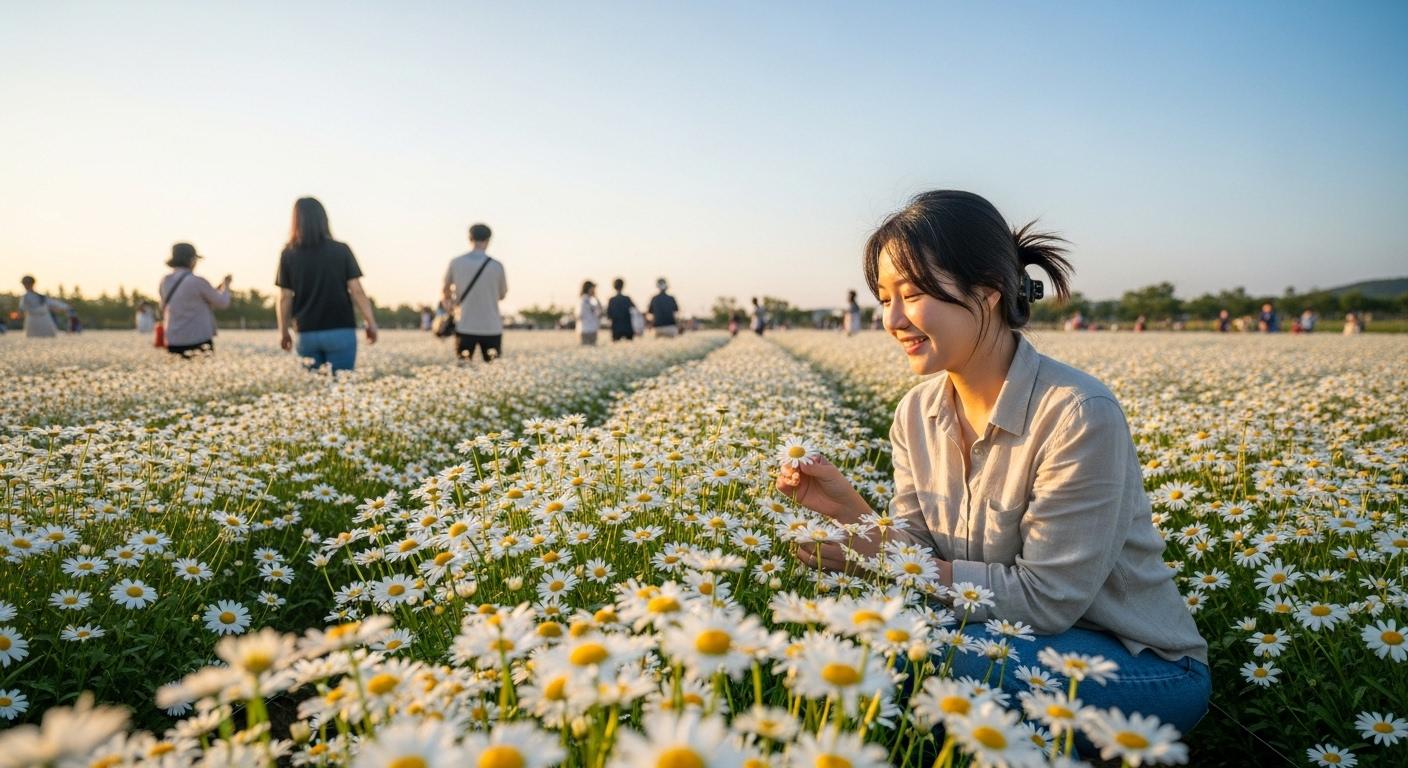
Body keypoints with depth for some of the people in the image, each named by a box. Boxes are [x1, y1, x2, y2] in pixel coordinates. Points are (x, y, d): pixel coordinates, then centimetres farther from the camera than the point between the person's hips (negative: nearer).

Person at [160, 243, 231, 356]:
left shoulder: (165, 282, 7)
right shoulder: (198, 282, -12)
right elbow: (222, 303, 3)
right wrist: (226, 286, 24)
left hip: (174, 344, 6)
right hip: (198, 344, -6)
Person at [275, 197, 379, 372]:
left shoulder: (289, 255, 0)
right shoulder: (341, 251, -3)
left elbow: (284, 298, 1)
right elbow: (356, 291, -6)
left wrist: (284, 332, 13)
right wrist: (371, 323, 2)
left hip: (307, 334, 2)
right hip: (340, 331, -1)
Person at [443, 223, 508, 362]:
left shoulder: (456, 262, -2)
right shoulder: (496, 265, -8)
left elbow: (446, 289, 15)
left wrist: (450, 304, 36)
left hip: (465, 328, 1)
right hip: (491, 328, -1)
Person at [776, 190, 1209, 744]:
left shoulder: (1077, 415, -26)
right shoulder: (917, 412, -3)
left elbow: (1045, 598, -24)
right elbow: (924, 555, -2)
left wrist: (881, 560, -26)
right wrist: (850, 509, -20)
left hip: (1145, 664, -5)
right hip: (1016, 637, 5)